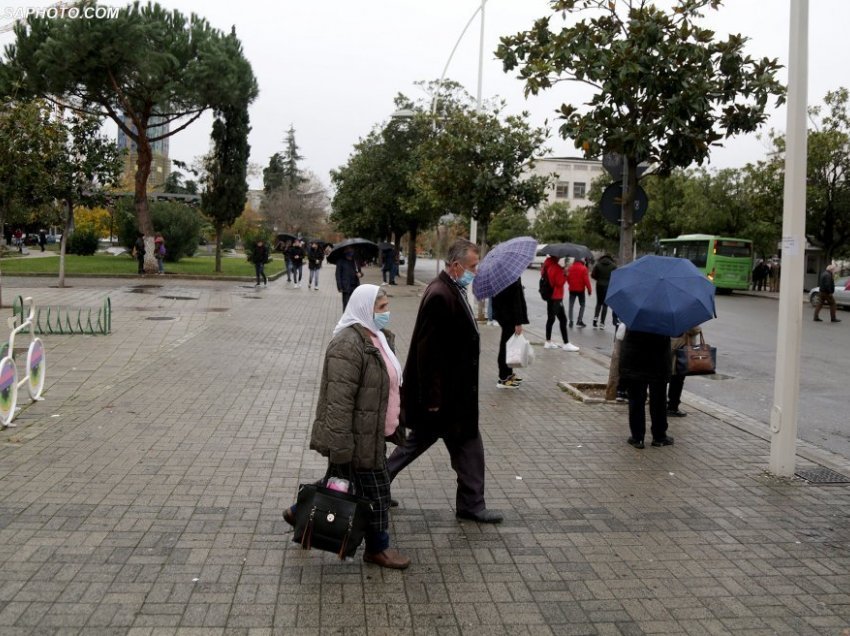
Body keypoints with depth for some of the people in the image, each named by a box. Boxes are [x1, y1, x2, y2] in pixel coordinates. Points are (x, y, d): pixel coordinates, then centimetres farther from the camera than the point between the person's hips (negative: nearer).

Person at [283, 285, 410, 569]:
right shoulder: (349, 344, -22)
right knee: (374, 491, 4)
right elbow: (339, 400, -25)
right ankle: (377, 548, 22)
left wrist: (395, 425, 24)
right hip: (356, 438, -10)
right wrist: (339, 447, -25)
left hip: (371, 434, 10)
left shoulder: (378, 337, 10)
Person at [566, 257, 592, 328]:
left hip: (572, 289, 3)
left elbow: (567, 278, 7)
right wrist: (589, 289, -6)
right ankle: (579, 321, 4)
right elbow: (586, 280, -13)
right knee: (582, 305, 10)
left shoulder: (570, 268, 0)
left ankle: (571, 321, 1)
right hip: (580, 289, -3)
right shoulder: (583, 268, -11)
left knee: (571, 305, 9)